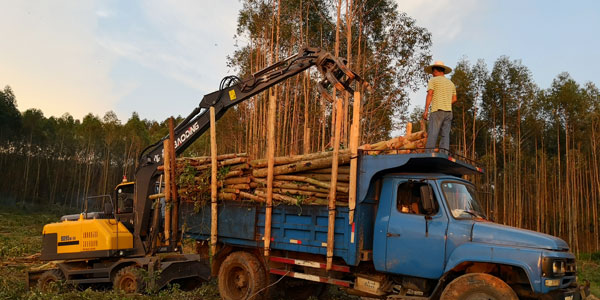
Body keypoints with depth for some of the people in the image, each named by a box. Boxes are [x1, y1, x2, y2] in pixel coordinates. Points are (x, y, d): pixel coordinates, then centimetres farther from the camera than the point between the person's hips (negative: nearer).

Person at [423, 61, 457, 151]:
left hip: (437, 110, -6)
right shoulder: (450, 83, 22)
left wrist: (426, 110, -12)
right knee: (445, 134, 0)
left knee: (432, 134, -12)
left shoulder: (433, 80, 4)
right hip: (448, 111, 6)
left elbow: (430, 94, -8)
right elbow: (454, 99, 17)